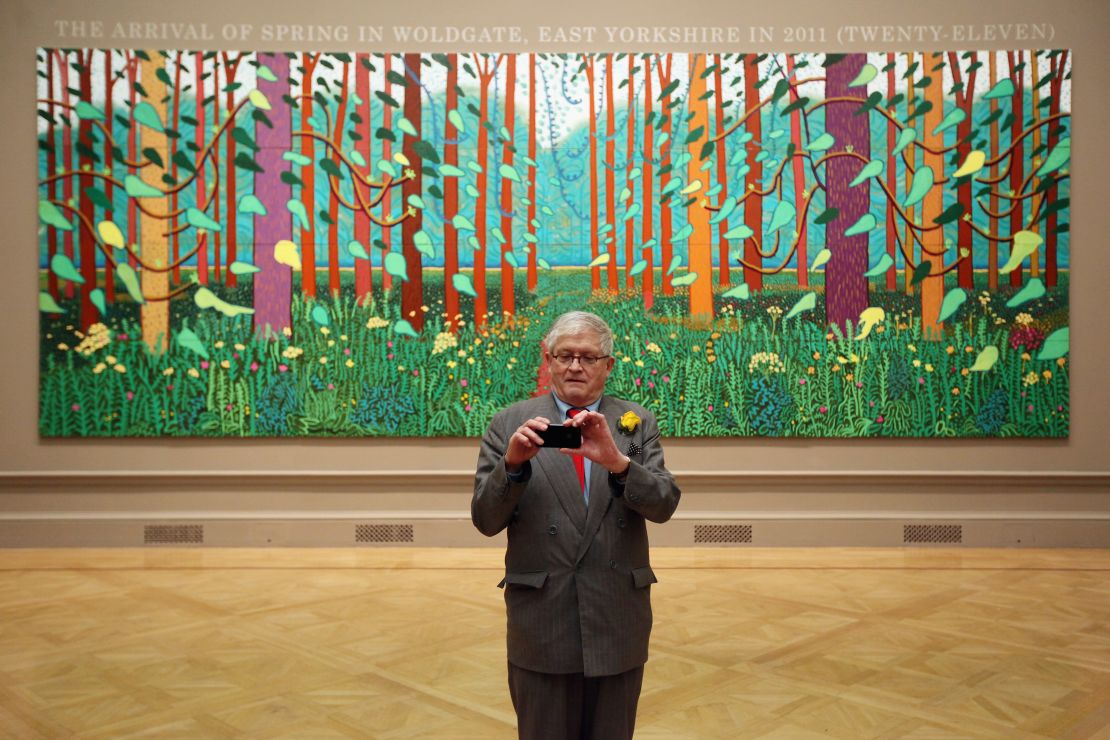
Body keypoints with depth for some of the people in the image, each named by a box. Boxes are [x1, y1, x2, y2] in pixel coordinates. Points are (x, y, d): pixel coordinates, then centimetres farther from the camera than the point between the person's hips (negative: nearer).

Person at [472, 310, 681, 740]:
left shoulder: (638, 423, 3)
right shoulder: (511, 424, -1)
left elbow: (664, 504, -9)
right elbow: (486, 520, -6)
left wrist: (615, 460, -27)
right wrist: (512, 462, -24)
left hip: (619, 620, 2)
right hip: (541, 622, -1)